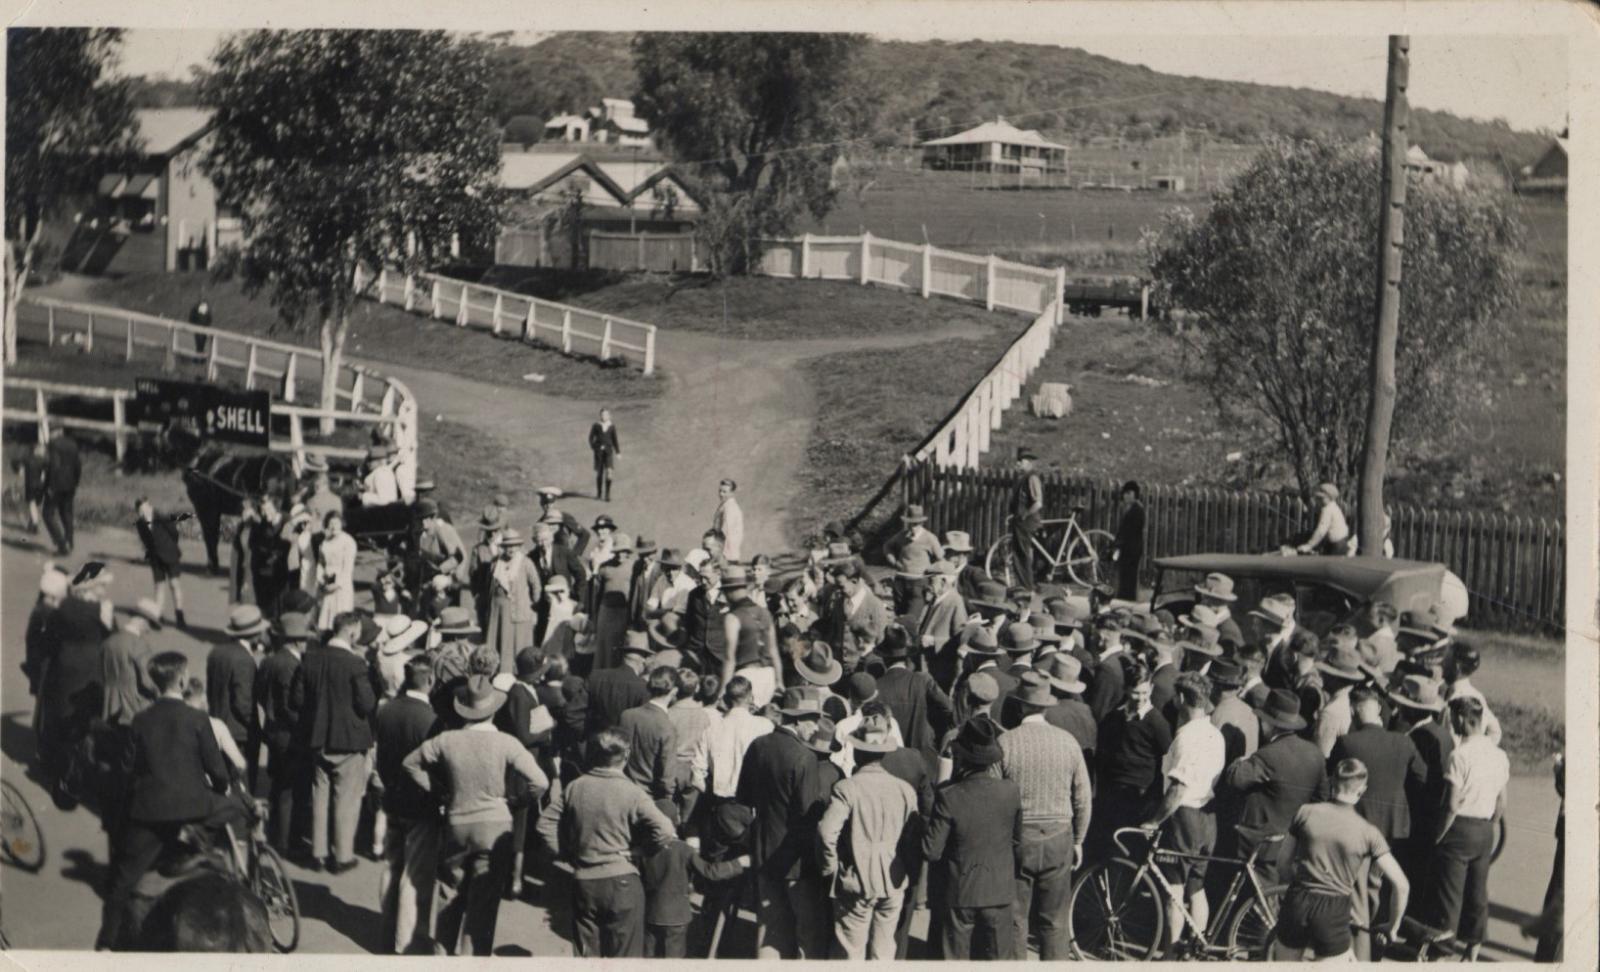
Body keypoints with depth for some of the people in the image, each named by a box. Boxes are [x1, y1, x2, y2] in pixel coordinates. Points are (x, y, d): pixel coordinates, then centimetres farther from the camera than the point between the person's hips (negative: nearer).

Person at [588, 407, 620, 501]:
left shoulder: (612, 427, 5)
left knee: (609, 472, -12)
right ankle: (599, 493, 22)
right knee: (599, 472, 6)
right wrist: (592, 447, -10)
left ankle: (607, 495, -9)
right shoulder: (596, 426, 1)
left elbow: (614, 440, 10)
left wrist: (618, 452, 9)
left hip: (608, 450, 0)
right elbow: (591, 437, 4)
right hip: (598, 451, 0)